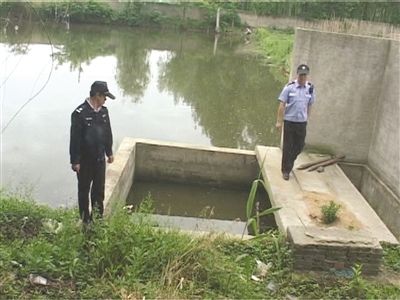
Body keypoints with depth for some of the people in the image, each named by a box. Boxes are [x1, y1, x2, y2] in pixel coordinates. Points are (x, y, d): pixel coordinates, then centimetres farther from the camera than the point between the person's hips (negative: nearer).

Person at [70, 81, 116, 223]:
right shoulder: (80, 113, -19)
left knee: (99, 189, 15)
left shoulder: (104, 111, 1)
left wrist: (109, 152, 17)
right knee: (84, 190, 10)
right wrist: (75, 161, -16)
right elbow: (75, 138, -18)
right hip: (84, 161, -6)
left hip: (100, 159, 6)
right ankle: (85, 220, 23)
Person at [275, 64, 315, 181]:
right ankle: (286, 170, 14)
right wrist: (279, 121, -9)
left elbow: (309, 105, 11)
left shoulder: (310, 88, 1)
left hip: (302, 122, 3)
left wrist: (306, 119, 13)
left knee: (299, 146, 10)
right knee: (287, 147, 3)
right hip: (289, 121, -3)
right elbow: (282, 105, -7)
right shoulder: (289, 87, -9)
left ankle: (288, 163, 34)